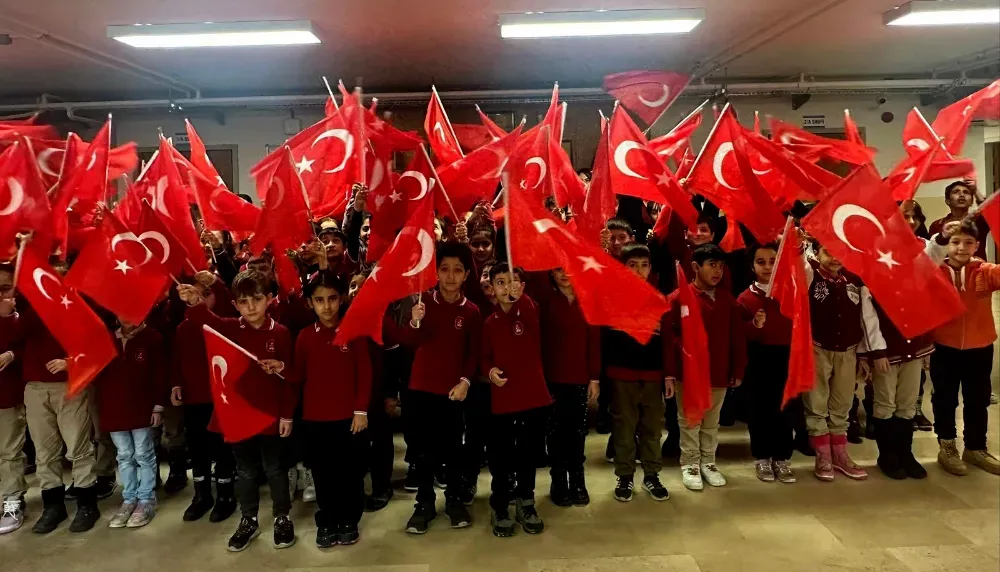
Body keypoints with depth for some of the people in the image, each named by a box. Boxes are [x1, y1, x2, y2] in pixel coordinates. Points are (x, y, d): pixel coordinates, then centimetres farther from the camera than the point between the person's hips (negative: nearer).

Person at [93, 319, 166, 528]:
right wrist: (101, 401, 0)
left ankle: (147, 501, 16)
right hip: (113, 407, 4)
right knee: (124, 456, 13)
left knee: (143, 455, 6)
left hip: (141, 407, -4)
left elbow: (160, 374, -6)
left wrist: (158, 406, -10)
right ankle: (129, 499, 24)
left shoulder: (152, 337, -5)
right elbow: (97, 372, 10)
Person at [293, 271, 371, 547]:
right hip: (315, 419, 2)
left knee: (351, 473, 9)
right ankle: (326, 523, 28)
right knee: (323, 474, 12)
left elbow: (365, 373, -4)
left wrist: (361, 410, -6)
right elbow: (298, 377, 7)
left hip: (349, 417, -2)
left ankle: (349, 522, 25)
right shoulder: (305, 336, 2)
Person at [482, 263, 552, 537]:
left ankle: (526, 502, 32)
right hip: (503, 397, 1)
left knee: (528, 452, 13)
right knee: (501, 455, 8)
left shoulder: (530, 311, -5)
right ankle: (499, 506, 25)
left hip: (533, 394, -1)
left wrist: (517, 297, -50)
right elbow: (486, 357, 11)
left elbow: (529, 312, -30)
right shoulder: (490, 322, 3)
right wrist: (490, 370, -11)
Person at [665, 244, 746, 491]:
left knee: (712, 422, 16)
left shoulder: (728, 300, 4)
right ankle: (689, 464, 21)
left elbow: (738, 338, 8)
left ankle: (708, 461, 30)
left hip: (719, 374, 4)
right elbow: (668, 338, -11)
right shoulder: (678, 298, -9)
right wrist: (669, 372, -13)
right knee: (689, 421, 8)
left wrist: (738, 370, 7)